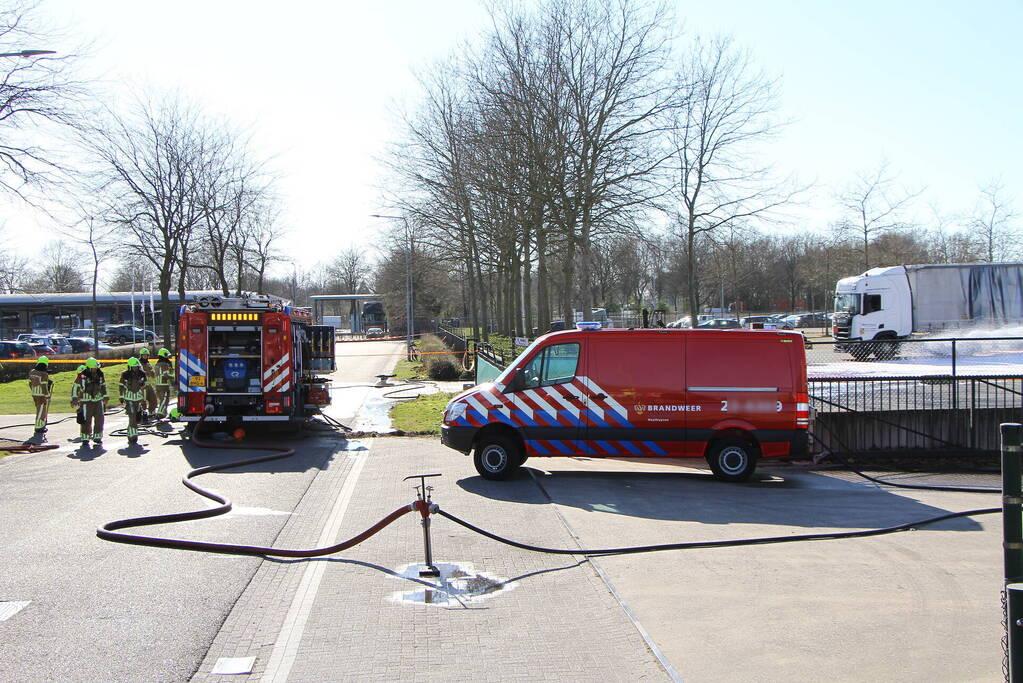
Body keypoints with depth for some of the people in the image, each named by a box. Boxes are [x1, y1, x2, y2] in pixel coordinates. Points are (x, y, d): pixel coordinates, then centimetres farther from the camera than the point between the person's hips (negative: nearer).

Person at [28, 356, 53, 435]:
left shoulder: (32, 372, 4)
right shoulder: (44, 375, -19)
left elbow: (30, 383, 13)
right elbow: (44, 387, -22)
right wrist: (47, 397, -15)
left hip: (34, 394, 7)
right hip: (42, 395, -7)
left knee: (40, 410, 20)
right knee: (41, 411, 1)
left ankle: (42, 426, 27)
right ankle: (38, 428, 5)